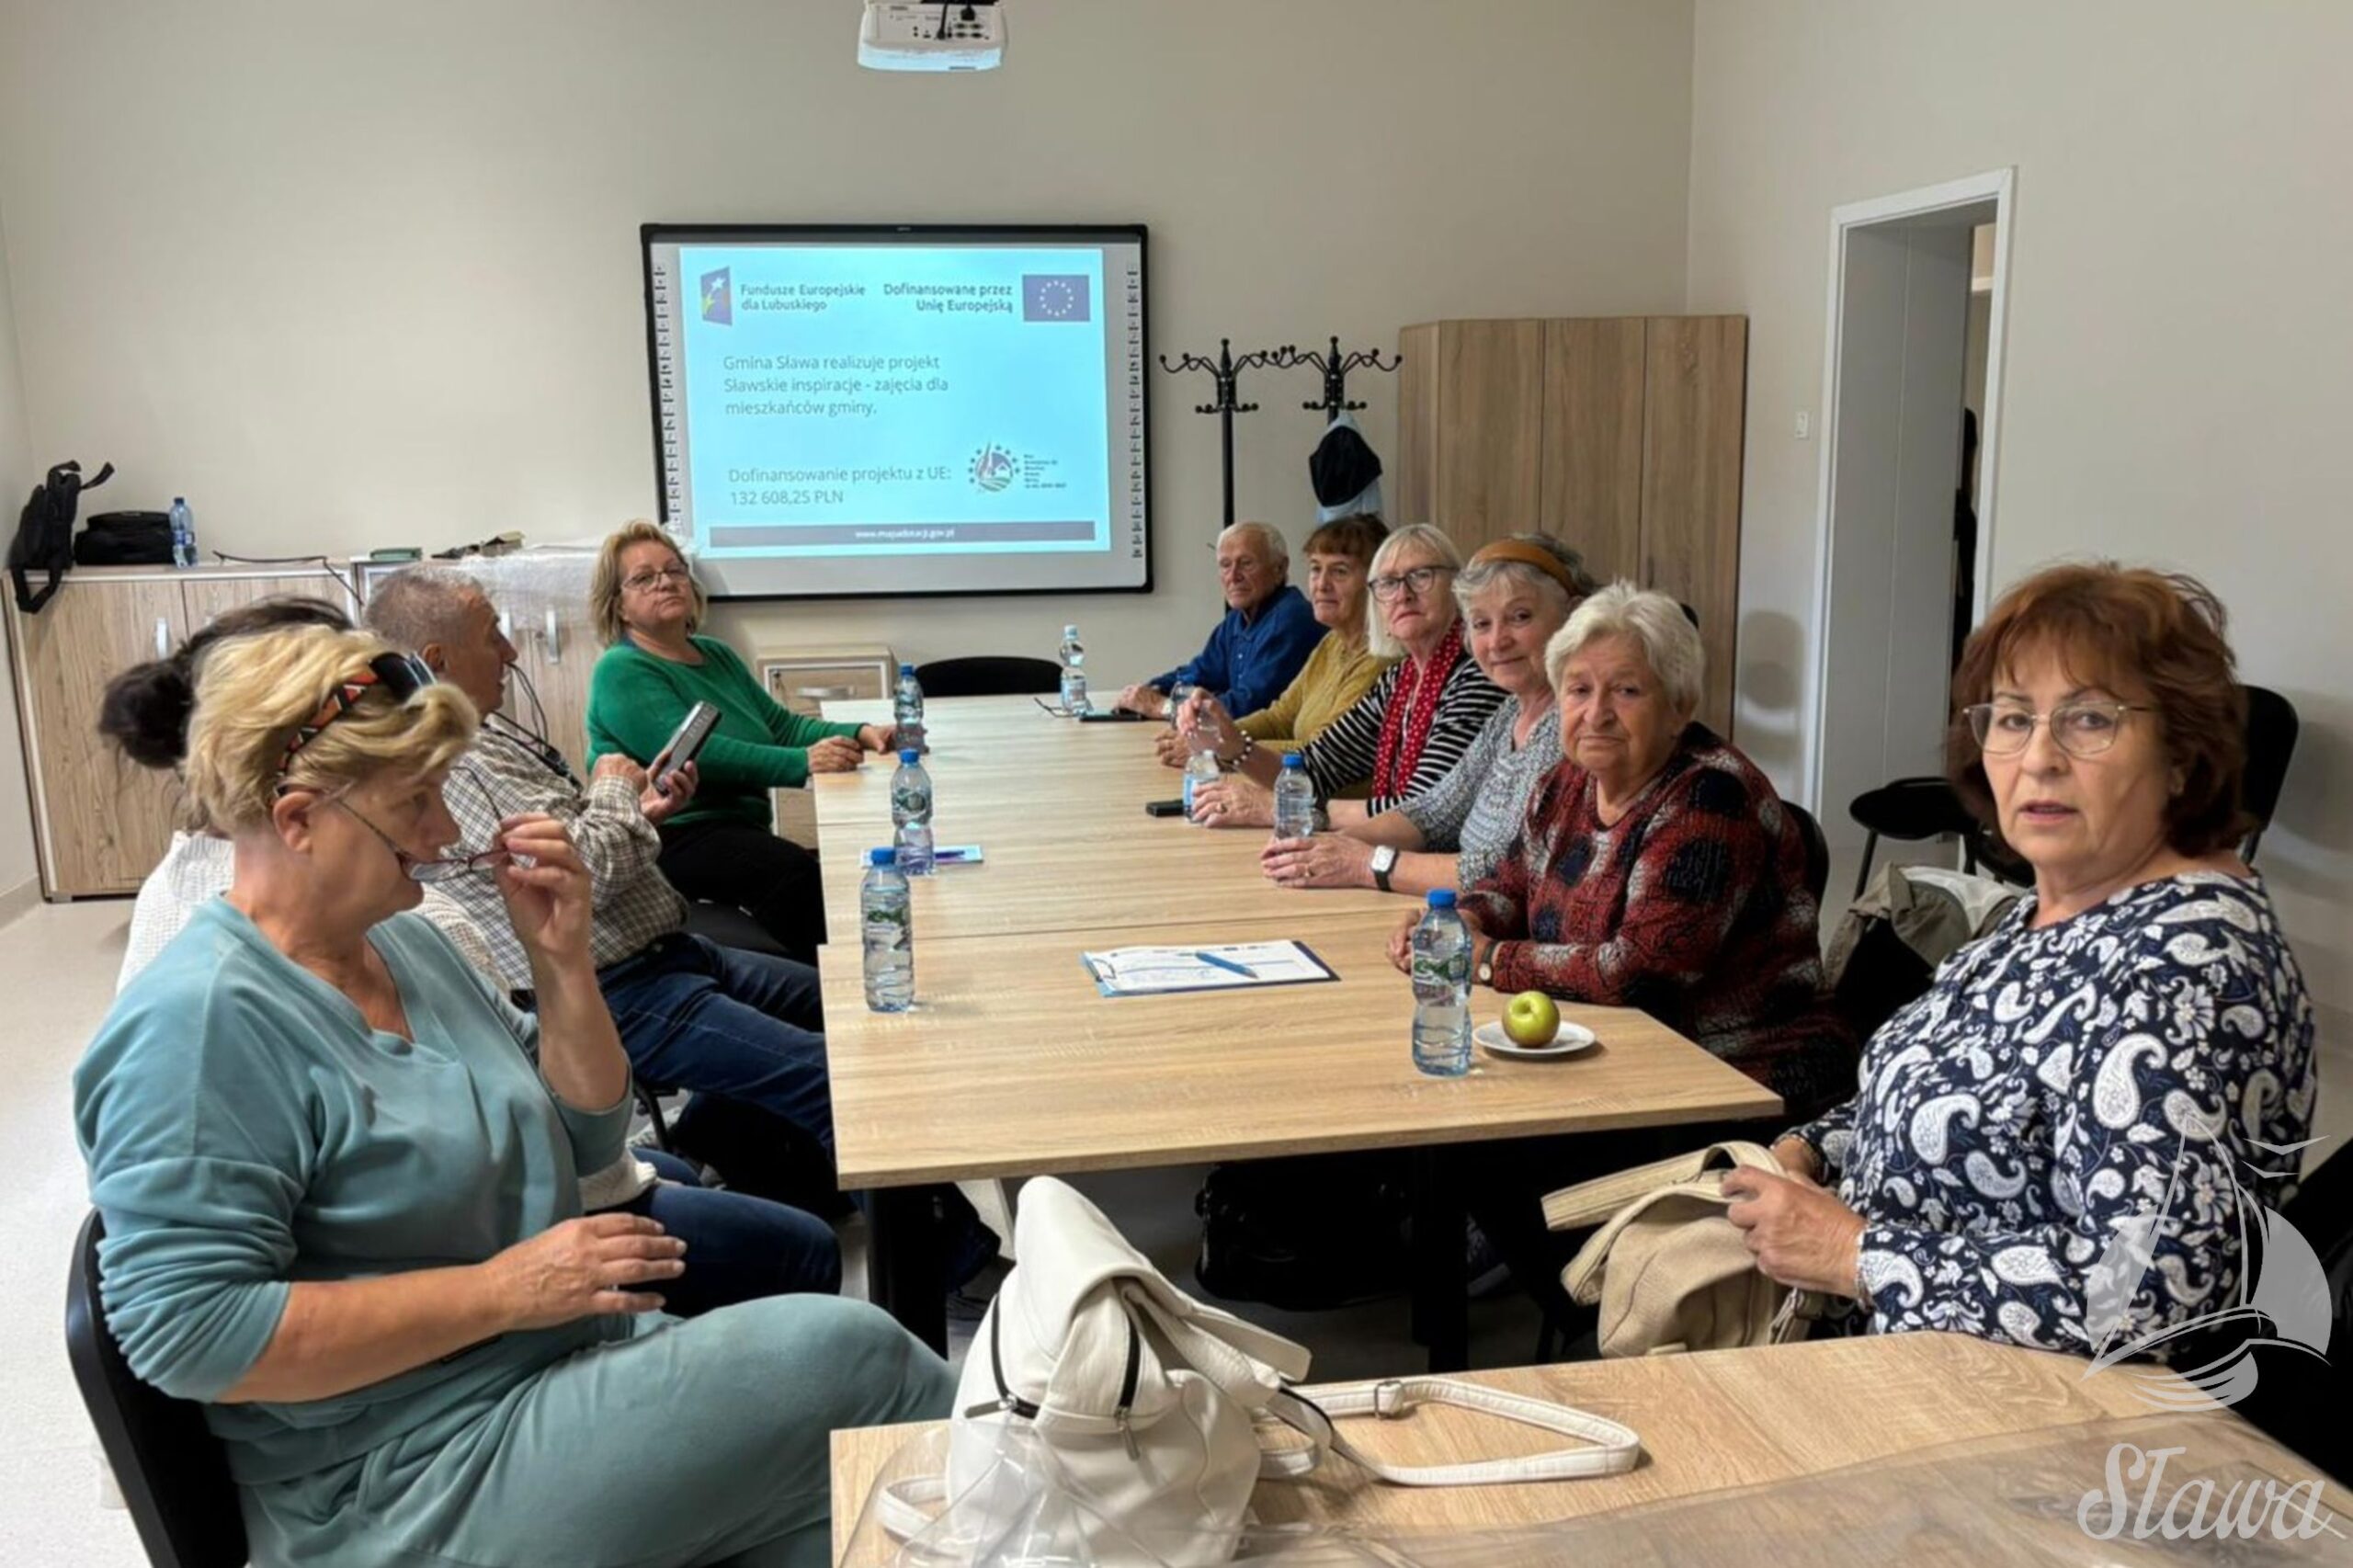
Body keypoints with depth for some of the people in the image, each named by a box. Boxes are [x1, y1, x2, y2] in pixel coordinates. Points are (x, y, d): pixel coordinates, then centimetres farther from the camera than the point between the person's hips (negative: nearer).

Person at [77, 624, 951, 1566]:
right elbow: (192, 1334, -22)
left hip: (577, 1368, 8)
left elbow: (584, 1137, 12)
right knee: (848, 1354, -15)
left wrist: (561, 959, -3)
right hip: (416, 1488, -7)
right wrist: (501, 1290, -22)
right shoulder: (199, 1021, -17)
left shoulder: (403, 941, 7)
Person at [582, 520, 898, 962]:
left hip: (738, 831, 7)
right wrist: (802, 763, -28)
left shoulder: (716, 655, 20)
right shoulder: (622, 672, -6)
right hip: (673, 839, -7)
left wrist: (857, 734, -3)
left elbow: (780, 723, 16)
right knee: (796, 873, -33)